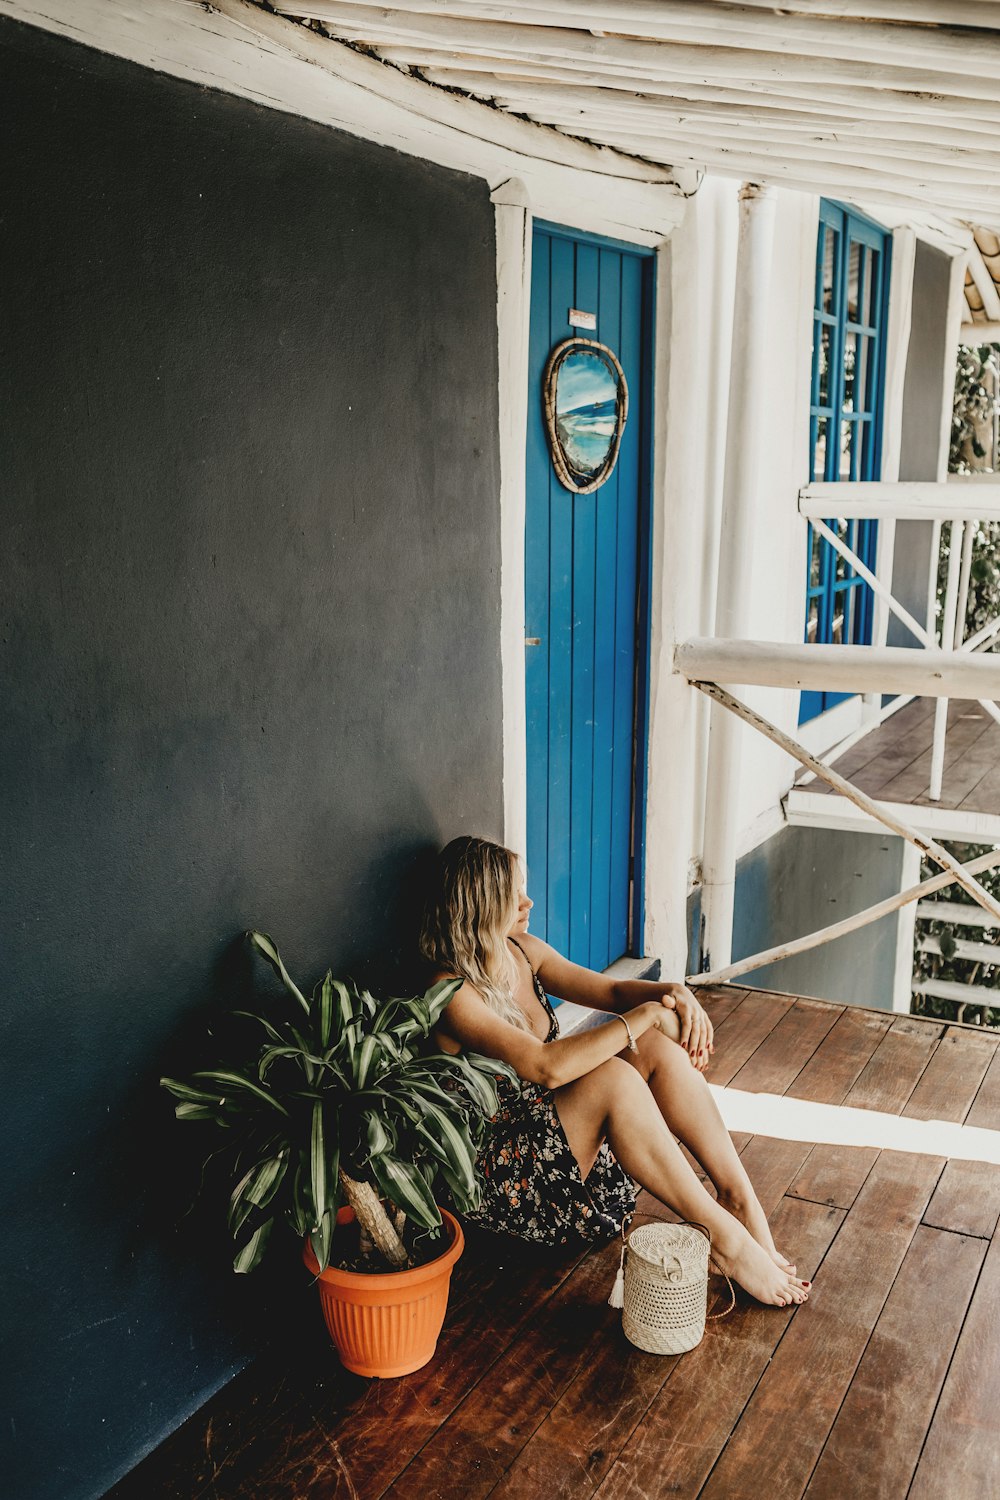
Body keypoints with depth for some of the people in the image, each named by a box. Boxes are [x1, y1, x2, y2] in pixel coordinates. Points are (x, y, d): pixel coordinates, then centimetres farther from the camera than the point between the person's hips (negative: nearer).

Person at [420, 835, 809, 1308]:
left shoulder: (523, 951, 3)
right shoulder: (452, 994, -23)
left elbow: (611, 990, 9)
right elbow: (546, 1066, -33)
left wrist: (674, 994, -12)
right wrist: (644, 1015, -25)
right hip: (505, 1174, -8)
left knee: (658, 1048, -13)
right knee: (615, 1079, -32)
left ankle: (741, 1200, -12)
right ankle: (725, 1238, -21)